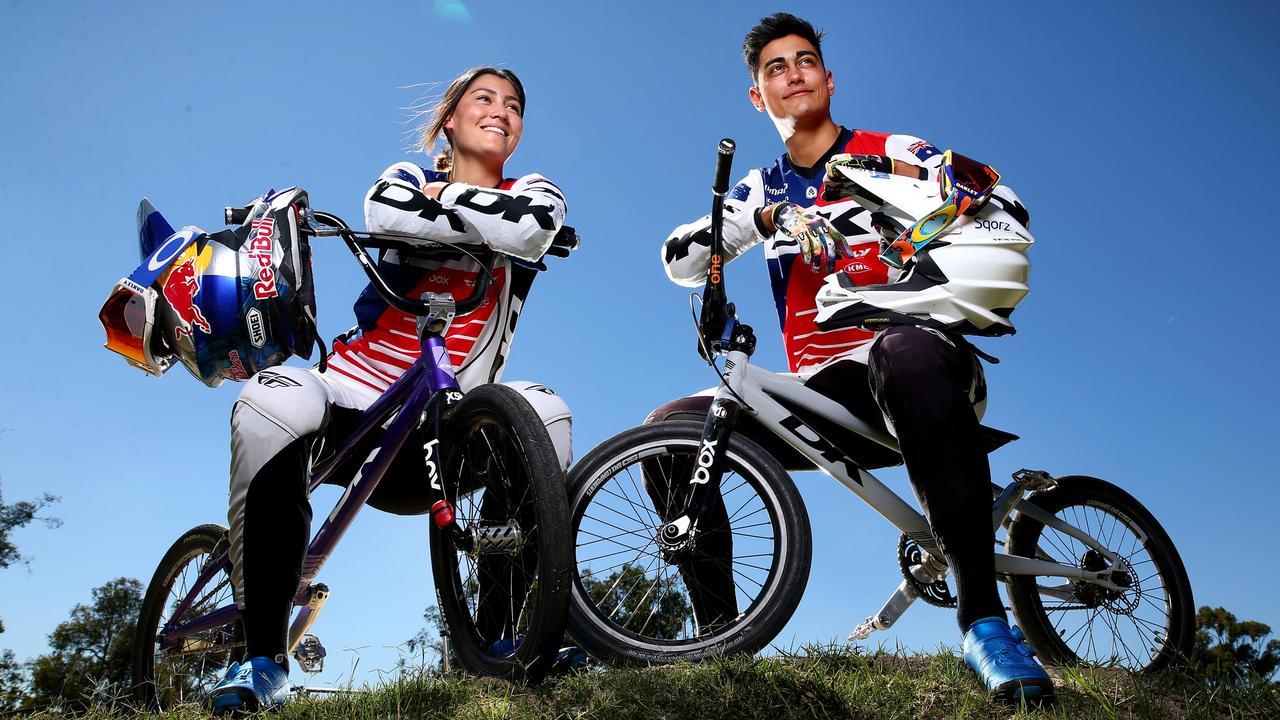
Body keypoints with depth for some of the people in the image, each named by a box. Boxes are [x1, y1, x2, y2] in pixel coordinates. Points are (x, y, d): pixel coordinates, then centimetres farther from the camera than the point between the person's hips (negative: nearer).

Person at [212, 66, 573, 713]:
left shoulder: (535, 192, 11)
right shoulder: (408, 177, 11)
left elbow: (526, 229, -17)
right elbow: (382, 214, -17)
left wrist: (440, 197, -5)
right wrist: (483, 224, -12)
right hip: (355, 394, 0)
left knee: (543, 412, -29)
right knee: (272, 402, -32)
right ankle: (263, 658, -24)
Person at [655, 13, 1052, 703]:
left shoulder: (896, 152, 10)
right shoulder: (764, 189, 18)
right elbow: (680, 262, 3)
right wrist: (764, 217, -14)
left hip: (922, 385, -3)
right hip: (823, 394, 4)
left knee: (907, 352, -41)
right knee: (670, 425, -15)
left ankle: (983, 616, -35)